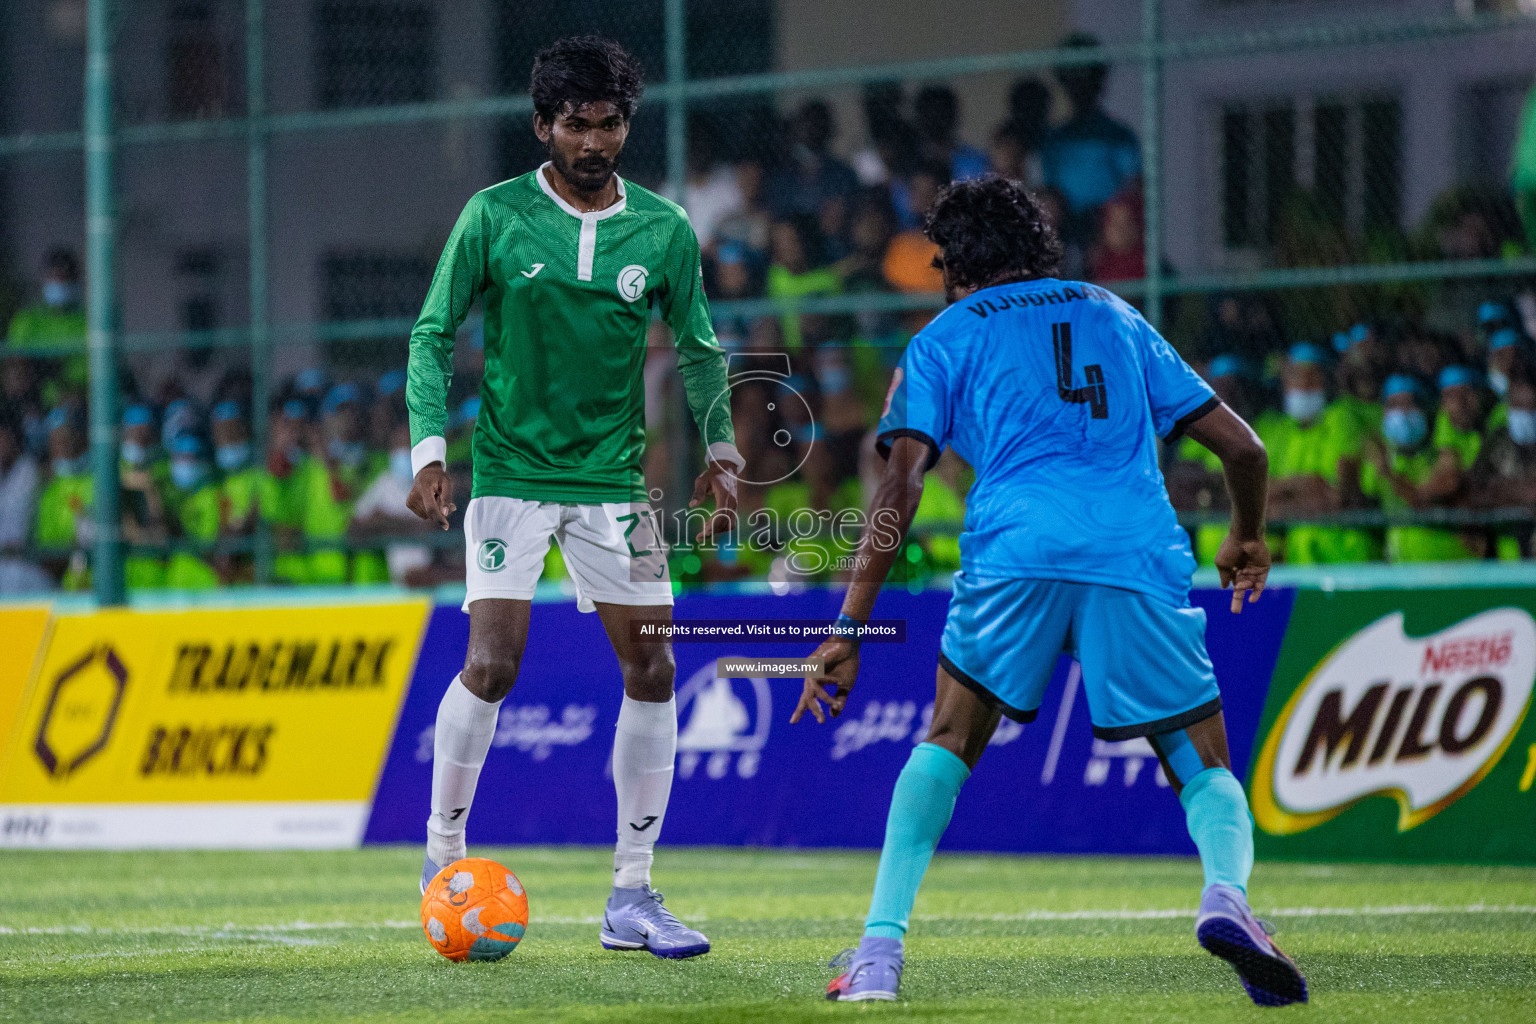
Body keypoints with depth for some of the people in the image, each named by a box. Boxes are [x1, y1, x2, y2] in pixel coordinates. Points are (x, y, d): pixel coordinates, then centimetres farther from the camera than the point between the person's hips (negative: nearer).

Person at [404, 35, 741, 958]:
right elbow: (435, 334, 0)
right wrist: (430, 447, -10)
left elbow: (698, 349, 13)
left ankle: (632, 896, 7)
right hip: (511, 473, -3)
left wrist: (721, 448, 1)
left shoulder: (664, 231, 1)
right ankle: (443, 854, 7)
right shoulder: (494, 217, -5)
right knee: (492, 665, -14)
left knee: (652, 671, -2)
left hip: (613, 478, 3)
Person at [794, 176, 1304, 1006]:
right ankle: (1224, 890, -22)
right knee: (1206, 772, 11)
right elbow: (1241, 445, 26)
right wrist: (1247, 540, 45)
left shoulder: (945, 339, 19)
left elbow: (900, 487, 5)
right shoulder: (1115, 318, 28)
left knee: (948, 743, 18)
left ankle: (881, 946, 5)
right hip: (1142, 556, 1)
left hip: (1015, 555, -1)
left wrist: (849, 631, 3)